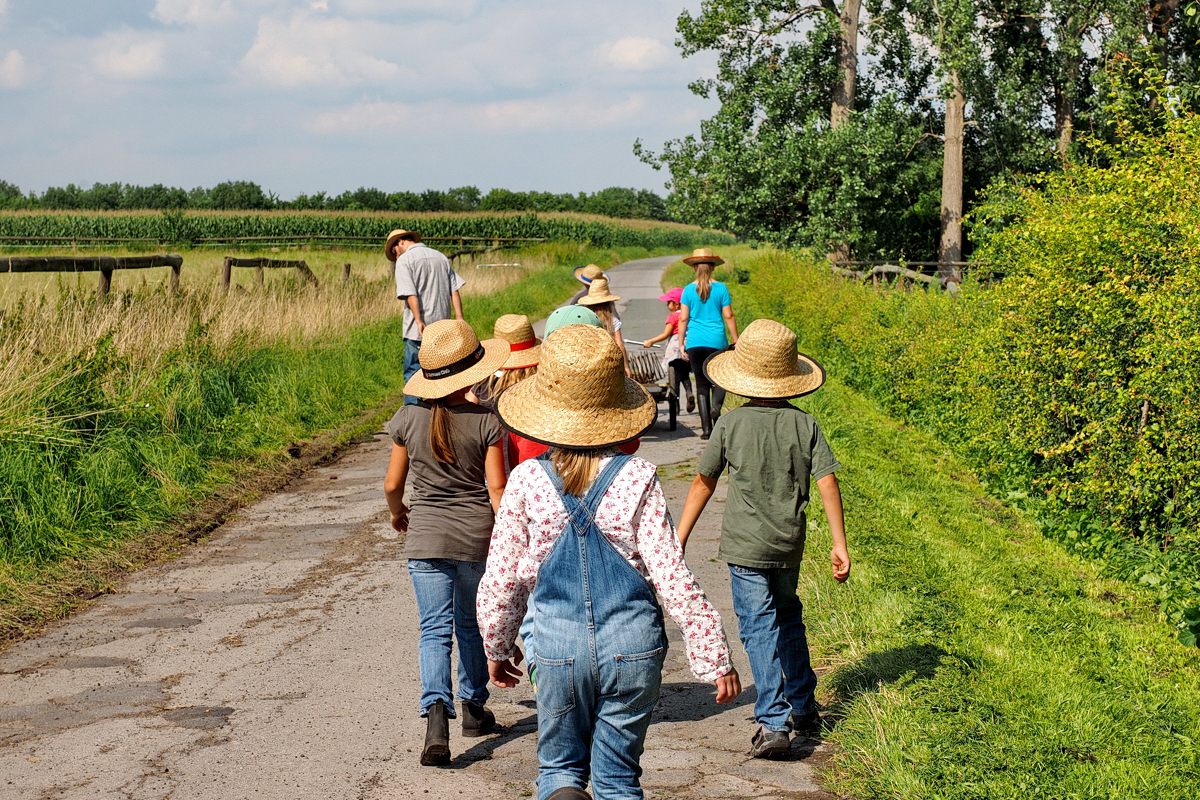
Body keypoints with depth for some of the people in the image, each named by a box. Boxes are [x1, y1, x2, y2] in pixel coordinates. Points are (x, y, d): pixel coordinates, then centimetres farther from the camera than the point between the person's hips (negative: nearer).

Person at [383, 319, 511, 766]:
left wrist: (396, 511, 25)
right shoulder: (485, 422, -10)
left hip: (425, 538, 0)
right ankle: (474, 708, 32)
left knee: (435, 630, 1)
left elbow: (392, 483, 4)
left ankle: (436, 714, -20)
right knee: (471, 625, 20)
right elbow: (496, 487, -12)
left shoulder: (408, 420, -4)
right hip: (476, 536, 0)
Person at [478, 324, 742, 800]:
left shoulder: (526, 481, -6)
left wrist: (497, 647, 17)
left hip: (559, 648, 0)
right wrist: (716, 659, -2)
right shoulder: (637, 479, -9)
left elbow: (500, 580, -1)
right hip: (633, 645, 0)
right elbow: (672, 577, -10)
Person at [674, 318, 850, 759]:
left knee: (759, 628, -3)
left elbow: (703, 483, -1)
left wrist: (679, 539, 7)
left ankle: (773, 723, -10)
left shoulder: (731, 424, -8)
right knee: (787, 617, 22)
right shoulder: (805, 425, -3)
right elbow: (828, 483, -6)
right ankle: (804, 708, 31)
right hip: (789, 545, 3)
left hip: (745, 545, -3)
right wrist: (840, 544, -2)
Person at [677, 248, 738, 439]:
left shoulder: (689, 290, 1)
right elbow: (728, 316, 0)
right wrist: (736, 341, 8)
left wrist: (681, 344, 7)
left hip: (695, 343, 1)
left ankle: (706, 427, 2)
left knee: (702, 383, 7)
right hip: (717, 341, -1)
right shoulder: (720, 288, -1)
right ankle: (716, 406, -18)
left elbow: (683, 319, 0)